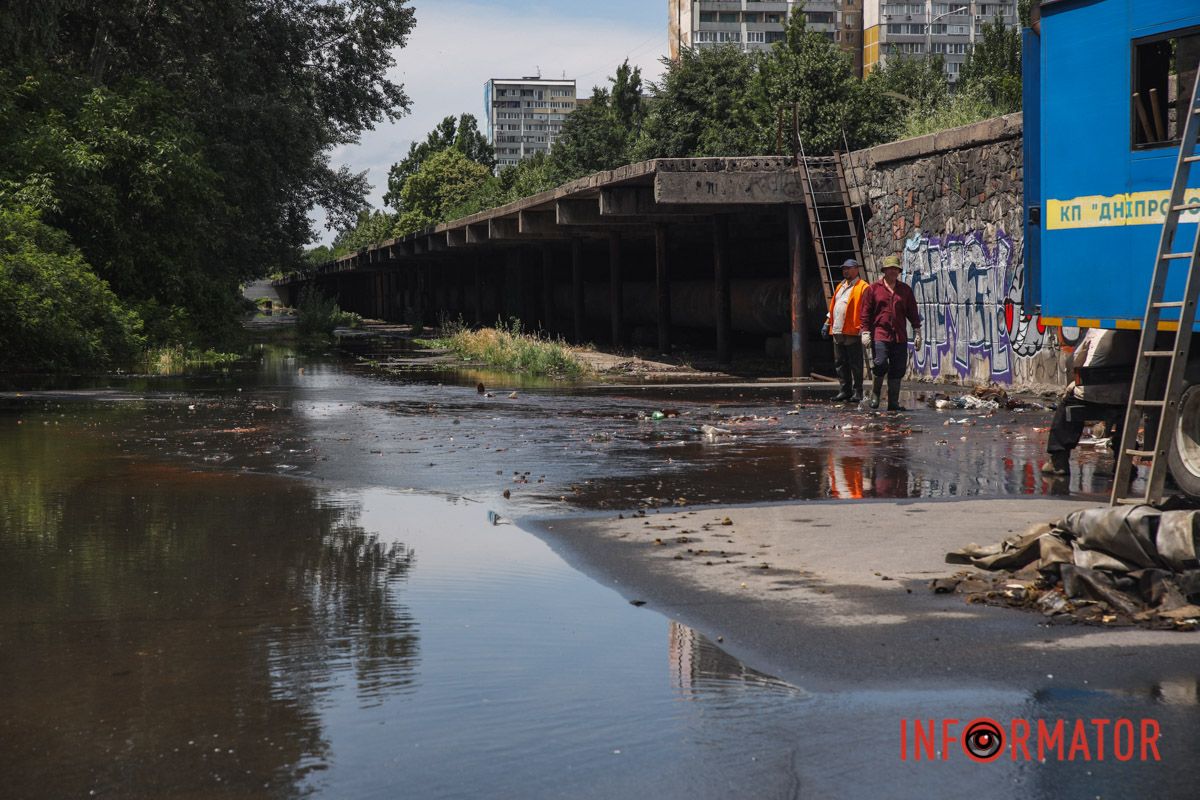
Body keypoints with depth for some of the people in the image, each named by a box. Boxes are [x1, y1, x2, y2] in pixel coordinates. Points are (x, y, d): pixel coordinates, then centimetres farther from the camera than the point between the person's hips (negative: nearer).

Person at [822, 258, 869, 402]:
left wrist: (863, 327, -18)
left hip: (852, 332, -8)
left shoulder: (862, 287, -4)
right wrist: (828, 323, 19)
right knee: (840, 363, 9)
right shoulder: (840, 286, 21)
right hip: (837, 331, 8)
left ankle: (857, 392, 2)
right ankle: (845, 390, 16)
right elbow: (833, 305, 26)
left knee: (855, 364, -3)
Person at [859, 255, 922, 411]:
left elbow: (913, 312, 16)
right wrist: (865, 332, -5)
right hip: (879, 335, -3)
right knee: (880, 365, -16)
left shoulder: (905, 290, 13)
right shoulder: (873, 289, 4)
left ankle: (893, 402, 9)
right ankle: (875, 395, 7)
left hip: (900, 337, 3)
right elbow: (866, 313, 3)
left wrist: (917, 332, 10)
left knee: (897, 370, 2)